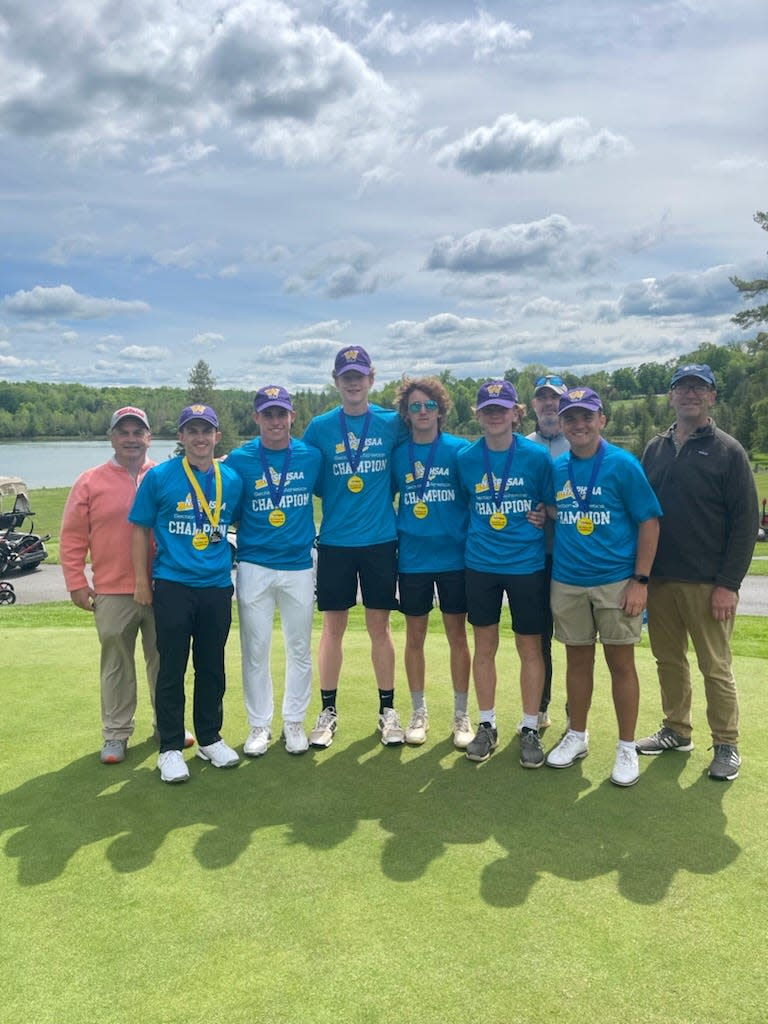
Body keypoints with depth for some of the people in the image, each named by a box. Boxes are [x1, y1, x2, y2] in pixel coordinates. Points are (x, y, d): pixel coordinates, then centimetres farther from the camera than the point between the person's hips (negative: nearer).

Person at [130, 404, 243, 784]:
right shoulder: (159, 477, -3)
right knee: (172, 669, 3)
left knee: (212, 667, 12)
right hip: (172, 586, -3)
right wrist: (142, 581, -1)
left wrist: (236, 567, 12)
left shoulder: (232, 481, 4)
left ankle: (210, 739, 28)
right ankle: (170, 748, 16)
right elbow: (140, 529, 1)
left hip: (217, 587, 3)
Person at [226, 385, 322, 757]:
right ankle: (258, 724, 20)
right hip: (254, 567, -1)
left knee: (300, 649, 9)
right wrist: (231, 545, -1)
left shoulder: (311, 457, 0)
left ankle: (294, 722, 24)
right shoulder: (239, 460, -3)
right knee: (255, 651, 6)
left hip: (299, 566, 1)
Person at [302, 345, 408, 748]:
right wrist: (334, 497, 1)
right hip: (334, 540, 0)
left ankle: (388, 710, 20)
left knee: (379, 625, 7)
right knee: (333, 626, 6)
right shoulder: (320, 427, 2)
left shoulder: (391, 423, 1)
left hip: (380, 539, 0)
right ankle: (328, 711, 19)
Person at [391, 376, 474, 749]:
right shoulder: (397, 454, 3)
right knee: (414, 636, 9)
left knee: (457, 635, 6)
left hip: (454, 556, -2)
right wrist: (393, 533, 4)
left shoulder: (459, 449, -3)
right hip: (412, 559, 2)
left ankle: (461, 715, 19)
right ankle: (419, 712, 24)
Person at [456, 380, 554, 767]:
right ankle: (486, 725, 24)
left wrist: (540, 519, -10)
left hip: (527, 564, -2)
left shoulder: (536, 456, -6)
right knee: (484, 646, 10)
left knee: (530, 647, 6)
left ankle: (530, 729, 21)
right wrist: (479, 532, 5)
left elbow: (553, 507, 5)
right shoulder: (465, 458, 0)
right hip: (480, 564, 2)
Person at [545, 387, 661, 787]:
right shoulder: (555, 468, 5)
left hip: (616, 582, -3)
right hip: (566, 582, 3)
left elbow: (649, 522, -7)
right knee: (577, 660, 14)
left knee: (620, 663, 5)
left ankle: (627, 748, 19)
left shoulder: (623, 464, -7)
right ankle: (576, 736, 31)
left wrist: (640, 581, -10)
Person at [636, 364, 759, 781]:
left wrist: (729, 583, -13)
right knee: (668, 660, 14)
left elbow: (746, 521, -7)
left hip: (707, 584, -4)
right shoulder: (655, 449, 10)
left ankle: (726, 745, 18)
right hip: (659, 579, 5)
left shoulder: (728, 450, -3)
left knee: (715, 667, 3)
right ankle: (676, 731, 30)